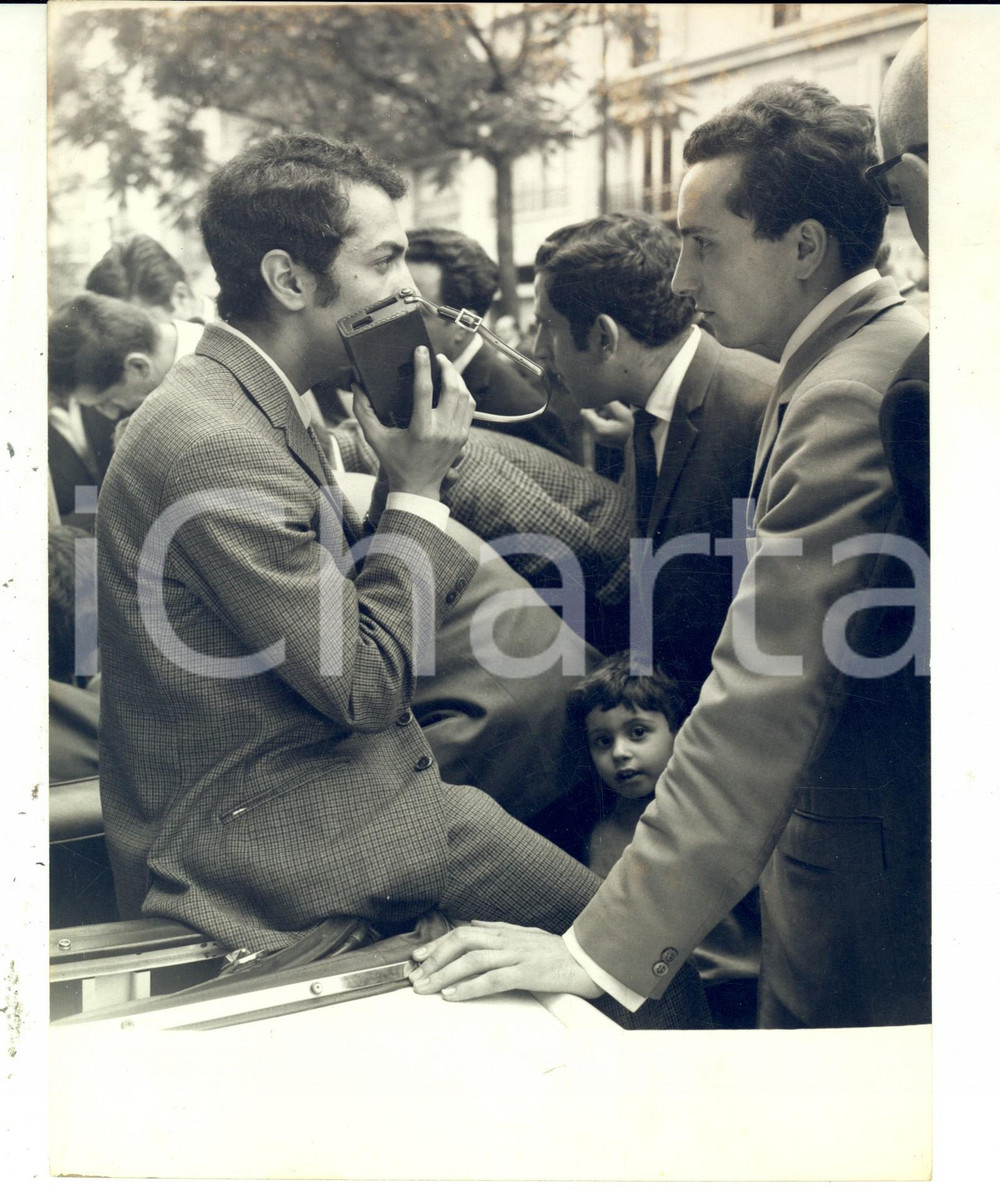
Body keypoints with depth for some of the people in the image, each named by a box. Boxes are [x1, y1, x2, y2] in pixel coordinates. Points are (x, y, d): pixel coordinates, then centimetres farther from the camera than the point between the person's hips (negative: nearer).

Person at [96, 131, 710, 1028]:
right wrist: (417, 485, -12)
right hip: (264, 844, -10)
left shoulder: (250, 406, 9)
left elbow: (351, 607, 11)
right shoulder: (220, 446, -24)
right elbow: (368, 684, -20)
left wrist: (408, 481, 0)